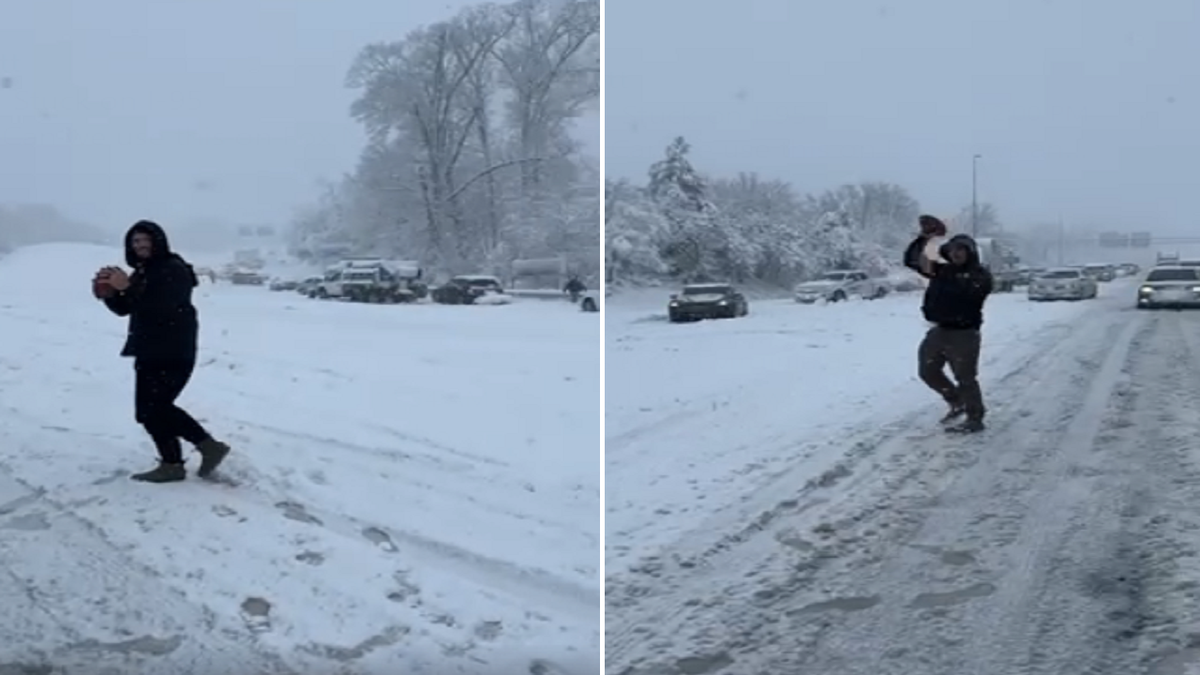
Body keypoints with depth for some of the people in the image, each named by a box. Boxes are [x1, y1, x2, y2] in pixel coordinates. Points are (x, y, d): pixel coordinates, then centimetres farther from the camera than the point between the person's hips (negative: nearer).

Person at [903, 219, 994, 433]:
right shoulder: (944, 270, 10)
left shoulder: (980, 275, -8)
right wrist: (923, 238, -5)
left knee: (965, 378, -6)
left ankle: (975, 419, 6)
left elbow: (963, 290, -28)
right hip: (939, 331, 7)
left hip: (964, 334, -7)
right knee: (928, 371, 17)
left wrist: (934, 272, -32)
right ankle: (958, 402, 34)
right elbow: (910, 260, 9)